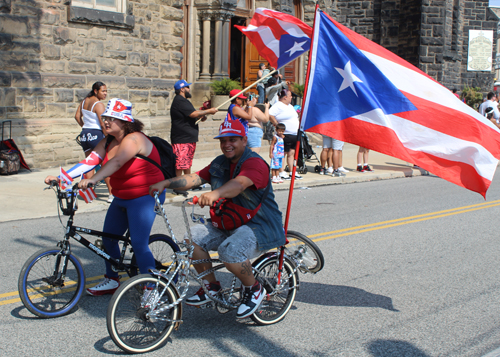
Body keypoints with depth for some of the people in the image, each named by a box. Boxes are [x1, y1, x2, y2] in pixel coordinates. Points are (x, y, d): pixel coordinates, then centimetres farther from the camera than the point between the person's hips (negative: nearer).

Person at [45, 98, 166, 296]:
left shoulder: (133, 139, -21)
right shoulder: (108, 142, 5)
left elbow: (116, 162, -37)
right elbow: (89, 161, -5)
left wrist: (93, 180, -51)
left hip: (144, 197, -9)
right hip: (121, 198, 9)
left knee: (139, 245, -14)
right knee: (108, 239, 14)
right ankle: (111, 281, 33)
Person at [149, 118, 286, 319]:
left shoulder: (254, 163, -16)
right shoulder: (220, 163, 11)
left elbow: (239, 183, -36)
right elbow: (195, 178, 1)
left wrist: (215, 194, -55)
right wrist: (166, 183, -14)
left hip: (259, 227, -8)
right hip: (229, 224, 8)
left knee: (230, 251, -34)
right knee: (194, 237, -13)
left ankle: (254, 289, -5)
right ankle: (211, 285, 6)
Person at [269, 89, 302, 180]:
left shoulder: (290, 106, 20)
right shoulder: (278, 106, -11)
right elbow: (270, 115, -24)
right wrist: (277, 124, -20)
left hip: (294, 134, 9)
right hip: (285, 134, -9)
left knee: (291, 153, 11)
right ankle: (281, 172, 2)